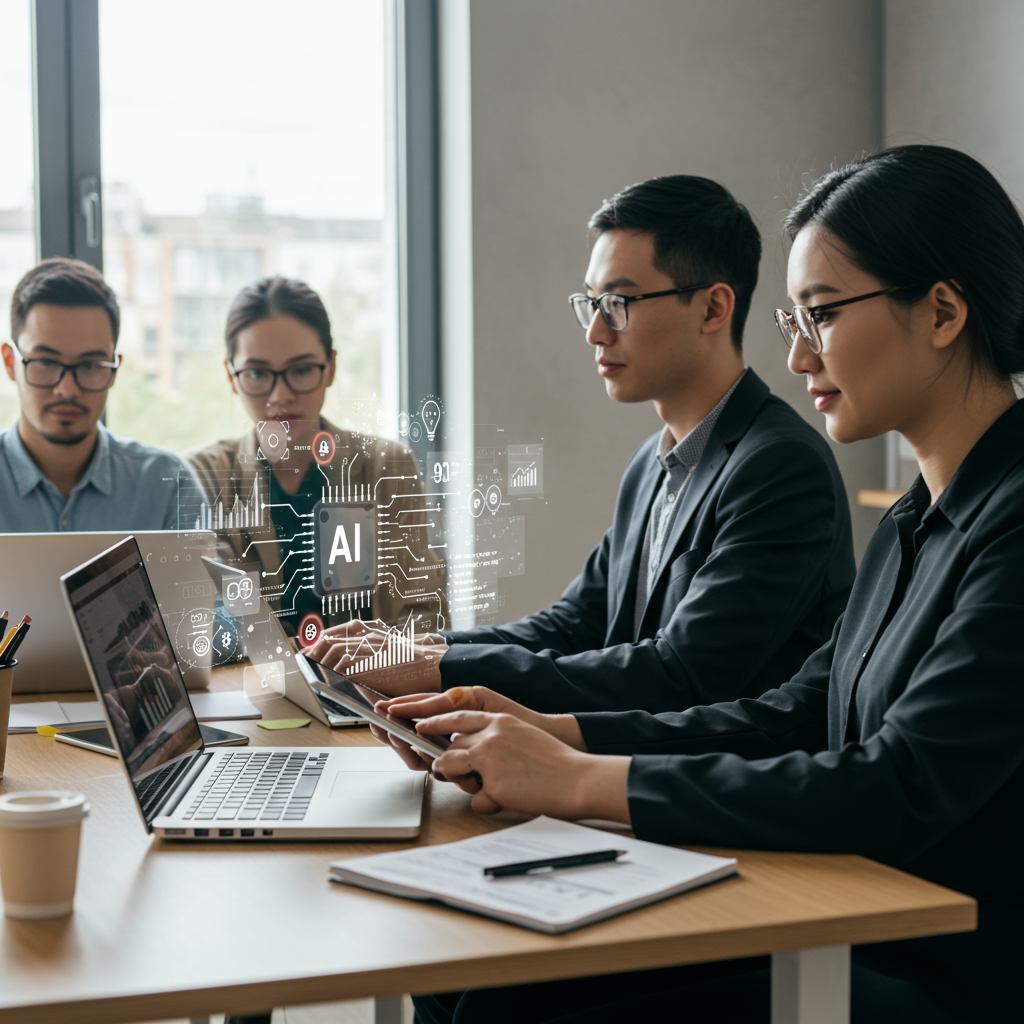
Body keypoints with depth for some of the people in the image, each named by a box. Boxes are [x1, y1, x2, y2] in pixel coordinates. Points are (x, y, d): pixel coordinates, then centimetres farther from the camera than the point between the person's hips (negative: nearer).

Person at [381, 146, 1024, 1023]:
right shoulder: (916, 521, 13)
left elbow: (899, 792, -25)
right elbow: (796, 716, 12)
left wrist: (581, 781, -20)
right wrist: (551, 732, 1)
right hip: (855, 945, 8)